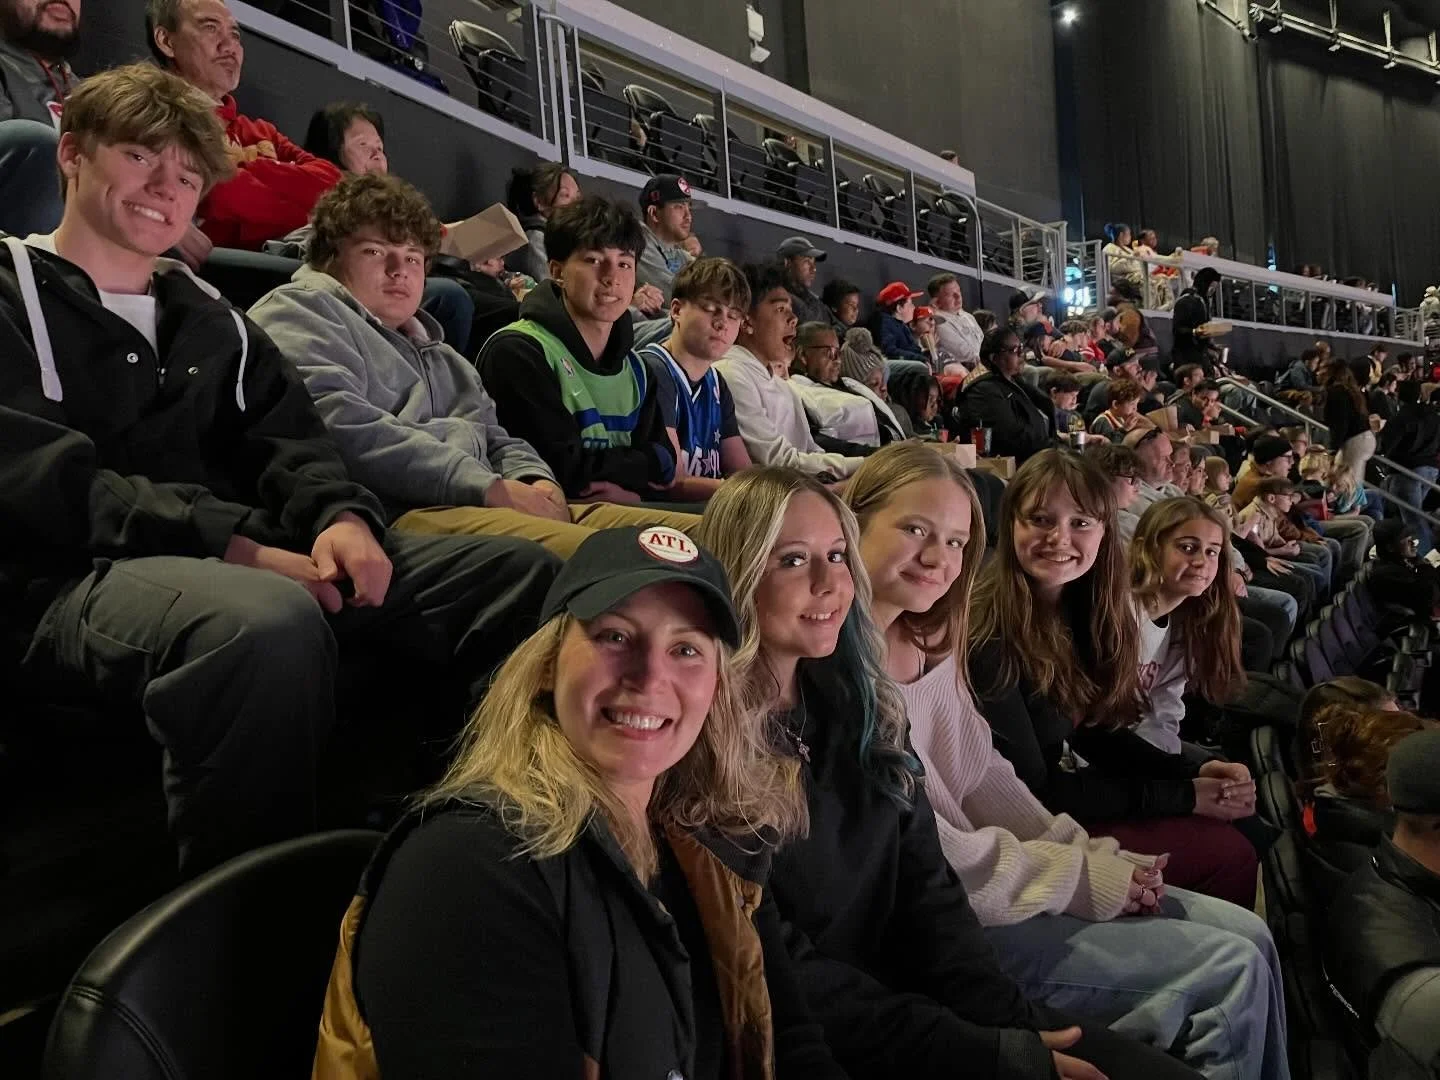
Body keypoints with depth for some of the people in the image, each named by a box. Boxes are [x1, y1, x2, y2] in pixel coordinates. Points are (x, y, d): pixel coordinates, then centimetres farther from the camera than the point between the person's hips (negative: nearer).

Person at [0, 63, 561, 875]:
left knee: (526, 574, -11)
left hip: (243, 557, 6)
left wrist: (340, 516, -14)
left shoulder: (210, 317, 22)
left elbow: (289, 440, 11)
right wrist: (241, 546, -21)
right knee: (272, 621, -42)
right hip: (83, 573, -5)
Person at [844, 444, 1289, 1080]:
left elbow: (986, 777, 11)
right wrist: (1085, 879, -12)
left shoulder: (929, 644, 8)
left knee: (1247, 936, 8)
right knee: (1229, 971, -7)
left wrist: (1094, 858, -2)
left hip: (975, 875, 9)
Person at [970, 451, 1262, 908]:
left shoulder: (1079, 608, 2)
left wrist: (1195, 772, -7)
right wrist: (1183, 795, -15)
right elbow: (1030, 789, -21)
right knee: (1229, 855, -8)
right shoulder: (988, 631, -24)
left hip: (1061, 794, 8)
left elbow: (1096, 728, 9)